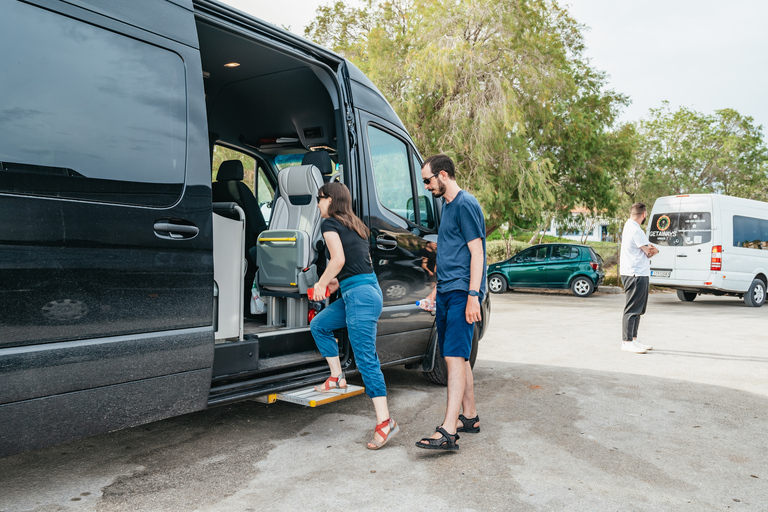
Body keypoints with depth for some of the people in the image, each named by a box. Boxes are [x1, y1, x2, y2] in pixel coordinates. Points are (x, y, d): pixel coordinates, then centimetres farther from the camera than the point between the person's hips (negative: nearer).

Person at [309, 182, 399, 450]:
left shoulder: (330, 223, -4)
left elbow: (338, 260, -16)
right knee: (319, 325, 21)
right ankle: (337, 378, 24)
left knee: (366, 359, -8)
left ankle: (385, 421, -6)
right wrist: (336, 282, 20)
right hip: (369, 290, 10)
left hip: (360, 295, -10)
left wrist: (321, 284, -2)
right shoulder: (355, 225, 20)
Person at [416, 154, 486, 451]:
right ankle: (470, 417, 24)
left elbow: (476, 252, -15)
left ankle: (448, 431, -16)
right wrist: (435, 290, 25)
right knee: (458, 357, 13)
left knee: (454, 357, -14)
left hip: (462, 293, -9)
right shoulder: (447, 206, 20)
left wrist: (473, 296, -21)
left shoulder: (466, 204, -9)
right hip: (446, 293, 9)